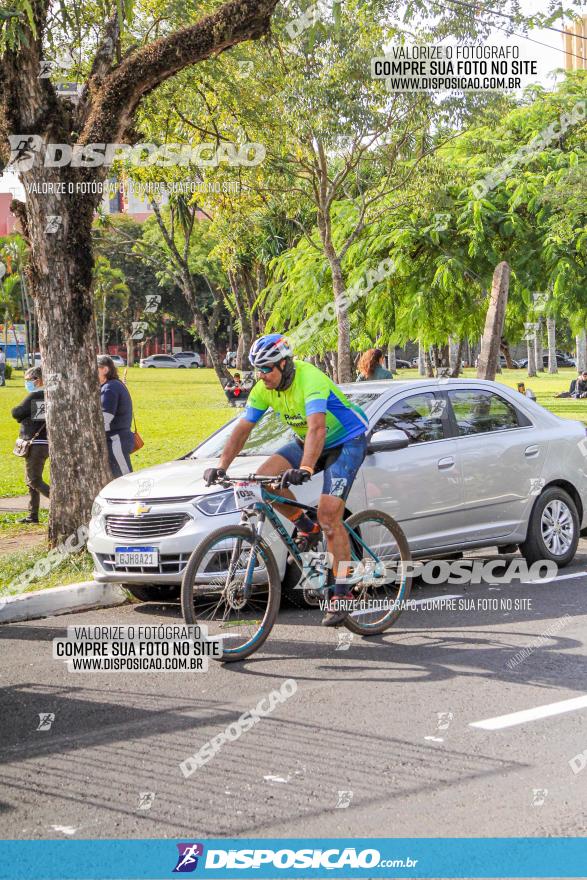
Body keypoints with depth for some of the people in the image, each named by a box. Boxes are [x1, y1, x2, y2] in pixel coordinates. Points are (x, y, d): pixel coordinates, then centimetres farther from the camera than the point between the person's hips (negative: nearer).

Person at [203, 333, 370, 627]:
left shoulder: (310, 379, -32)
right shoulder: (264, 388, -10)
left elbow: (317, 427, -44)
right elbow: (242, 428, -7)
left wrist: (305, 469, -57)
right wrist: (221, 466, -19)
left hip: (347, 441, -7)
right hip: (307, 441, 7)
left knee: (329, 514, -20)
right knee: (265, 476, -17)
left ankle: (340, 593, -12)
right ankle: (307, 529, 5)